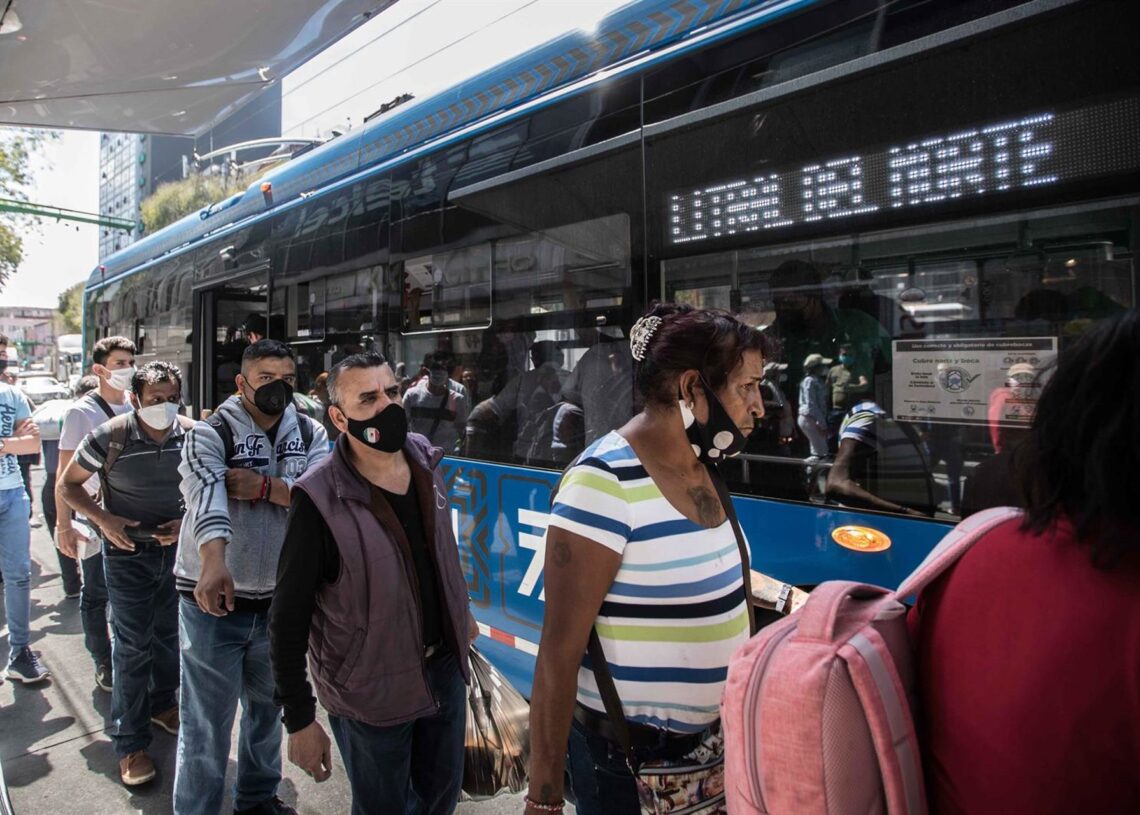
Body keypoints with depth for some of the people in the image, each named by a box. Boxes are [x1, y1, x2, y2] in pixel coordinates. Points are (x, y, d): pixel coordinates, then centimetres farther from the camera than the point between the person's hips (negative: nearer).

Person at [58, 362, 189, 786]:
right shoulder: (109, 437, -17)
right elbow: (68, 484, -4)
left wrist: (187, 521, -12)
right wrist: (103, 518, -18)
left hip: (175, 549, 4)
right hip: (127, 553, -3)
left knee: (169, 634, 18)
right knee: (133, 645, 1)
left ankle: (162, 704, 41)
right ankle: (130, 743, 14)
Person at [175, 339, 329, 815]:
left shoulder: (310, 433, 2)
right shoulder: (210, 434, -12)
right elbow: (206, 495, -32)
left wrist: (264, 486, -25)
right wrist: (214, 563, -48)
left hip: (280, 597, 5)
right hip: (215, 598, -4)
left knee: (267, 706, 22)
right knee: (207, 721, 3)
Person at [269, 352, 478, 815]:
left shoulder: (425, 459, -5)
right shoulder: (321, 501, -24)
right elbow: (288, 620, -16)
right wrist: (299, 721, -13)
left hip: (444, 666, 5)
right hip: (370, 691, -5)